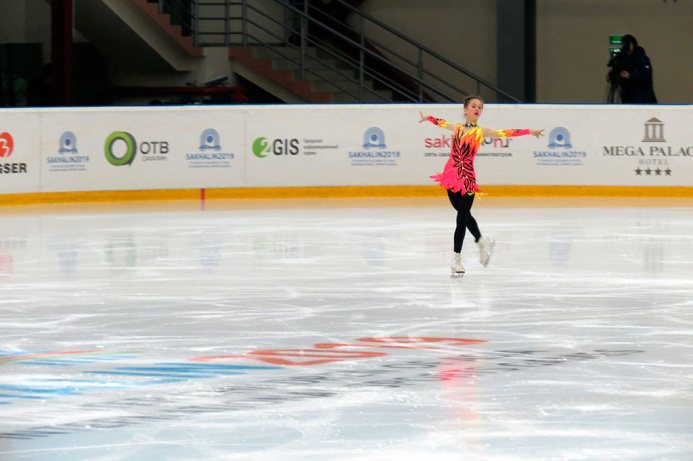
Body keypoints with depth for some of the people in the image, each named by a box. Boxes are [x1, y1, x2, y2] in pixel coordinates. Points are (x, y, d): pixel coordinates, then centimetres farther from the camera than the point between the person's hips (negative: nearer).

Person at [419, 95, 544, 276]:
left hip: (467, 178, -4)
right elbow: (441, 122, 30)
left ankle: (456, 259, -1)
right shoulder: (457, 128, 10)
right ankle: (482, 241, 38)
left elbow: (506, 133, -6)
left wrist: (529, 132, -13)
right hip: (451, 174, 4)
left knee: (462, 217, -5)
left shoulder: (481, 132, 0)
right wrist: (428, 118, 47)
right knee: (463, 214, 15)